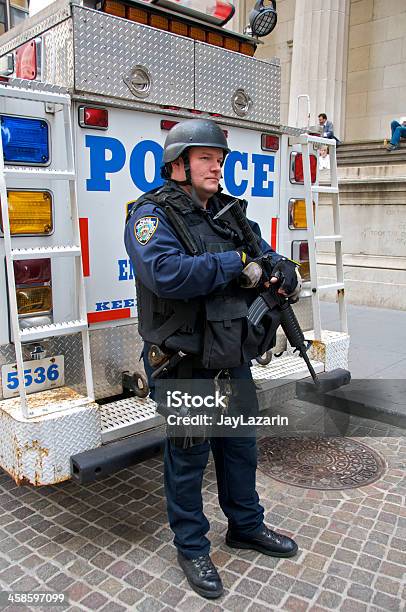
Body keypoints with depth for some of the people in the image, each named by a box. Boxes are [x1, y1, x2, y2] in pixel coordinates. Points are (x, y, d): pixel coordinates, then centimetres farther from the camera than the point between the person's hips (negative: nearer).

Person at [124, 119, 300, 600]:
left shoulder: (229, 213, 10)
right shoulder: (152, 215, -12)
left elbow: (264, 255, 18)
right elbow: (166, 273, -31)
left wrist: (283, 270, -7)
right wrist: (235, 263, -21)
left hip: (233, 360, 7)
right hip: (184, 367, -7)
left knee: (240, 446, 21)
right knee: (188, 457, 10)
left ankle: (247, 526, 45)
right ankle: (191, 548, 33)